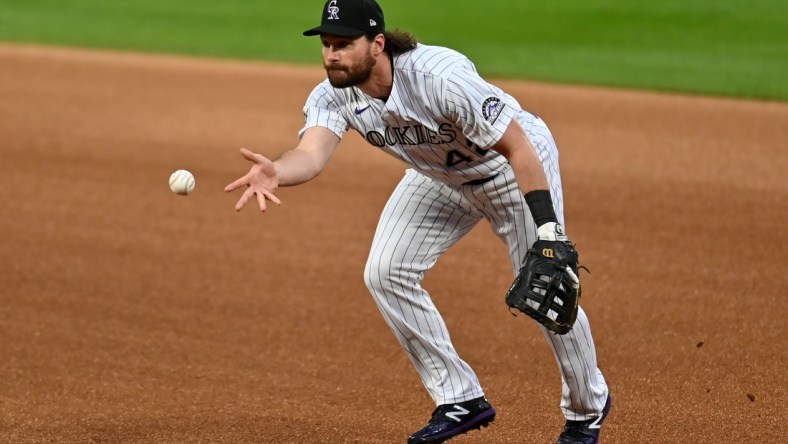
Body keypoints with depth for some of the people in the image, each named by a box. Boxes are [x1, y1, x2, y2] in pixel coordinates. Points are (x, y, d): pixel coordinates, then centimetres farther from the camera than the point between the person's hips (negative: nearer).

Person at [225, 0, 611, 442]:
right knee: (386, 273, -4)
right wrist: (276, 172, -64)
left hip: (515, 165, -6)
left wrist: (547, 229, -40)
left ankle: (588, 408, 18)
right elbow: (312, 152, -40)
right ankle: (461, 401, 9)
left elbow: (518, 147, -34)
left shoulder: (441, 76, -38)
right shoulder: (334, 96, -21)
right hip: (442, 174, 7)